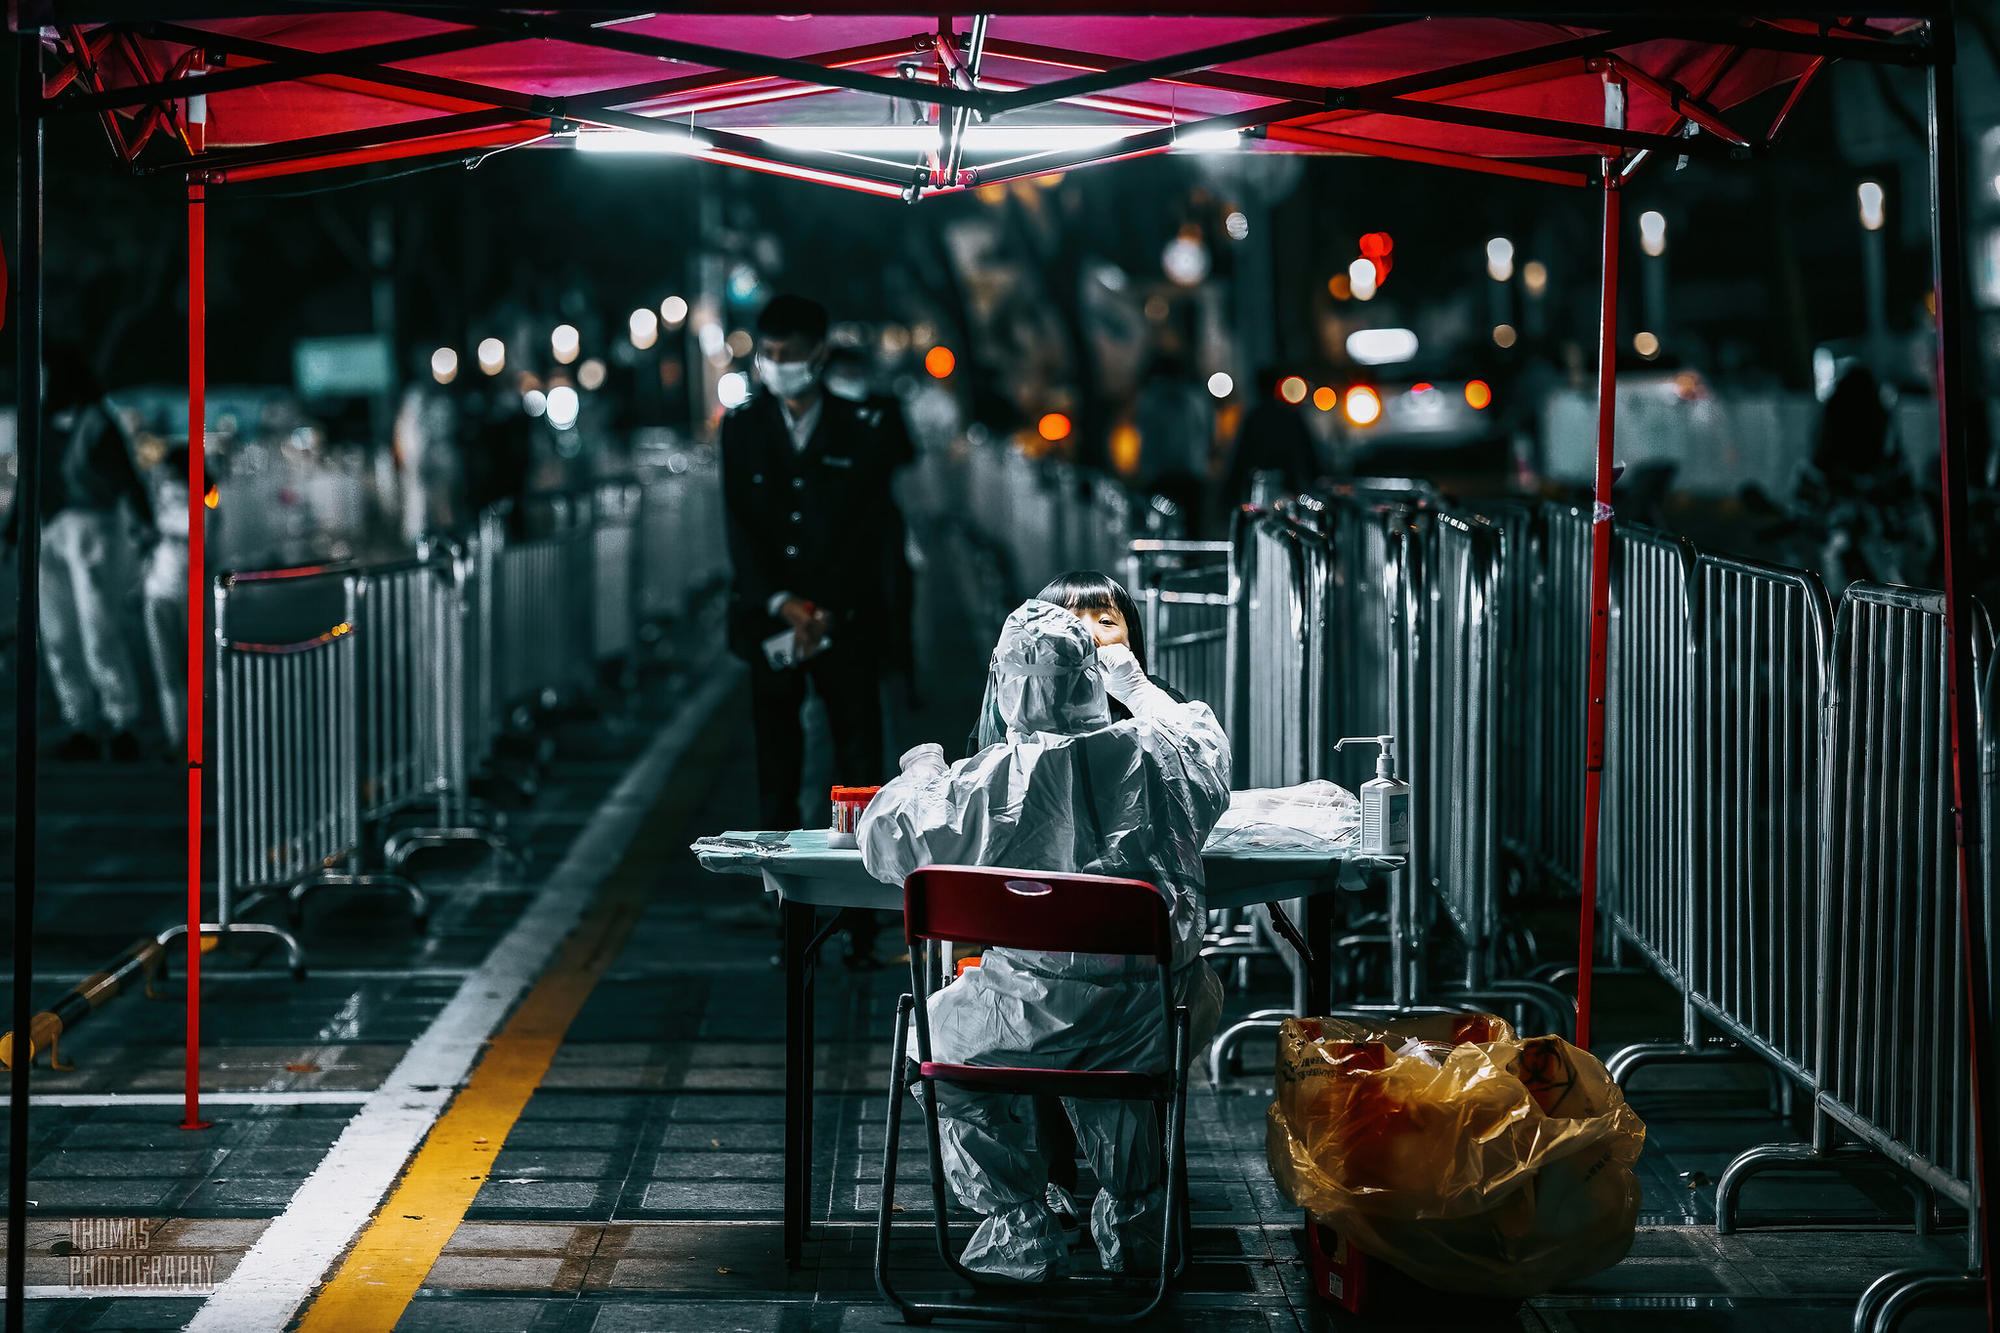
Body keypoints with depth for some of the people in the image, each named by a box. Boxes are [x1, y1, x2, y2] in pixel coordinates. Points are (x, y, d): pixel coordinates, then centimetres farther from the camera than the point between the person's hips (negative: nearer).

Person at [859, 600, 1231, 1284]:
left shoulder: (991, 779, -16)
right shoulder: (1157, 756, -4)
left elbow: (884, 844, -5)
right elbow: (1208, 746, 22)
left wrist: (919, 772, 15)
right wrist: (1135, 685, 38)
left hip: (1036, 1013, -4)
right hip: (1148, 1019, 4)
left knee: (943, 1032, 27)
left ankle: (1019, 1228, 26)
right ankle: (1132, 1220, 45)